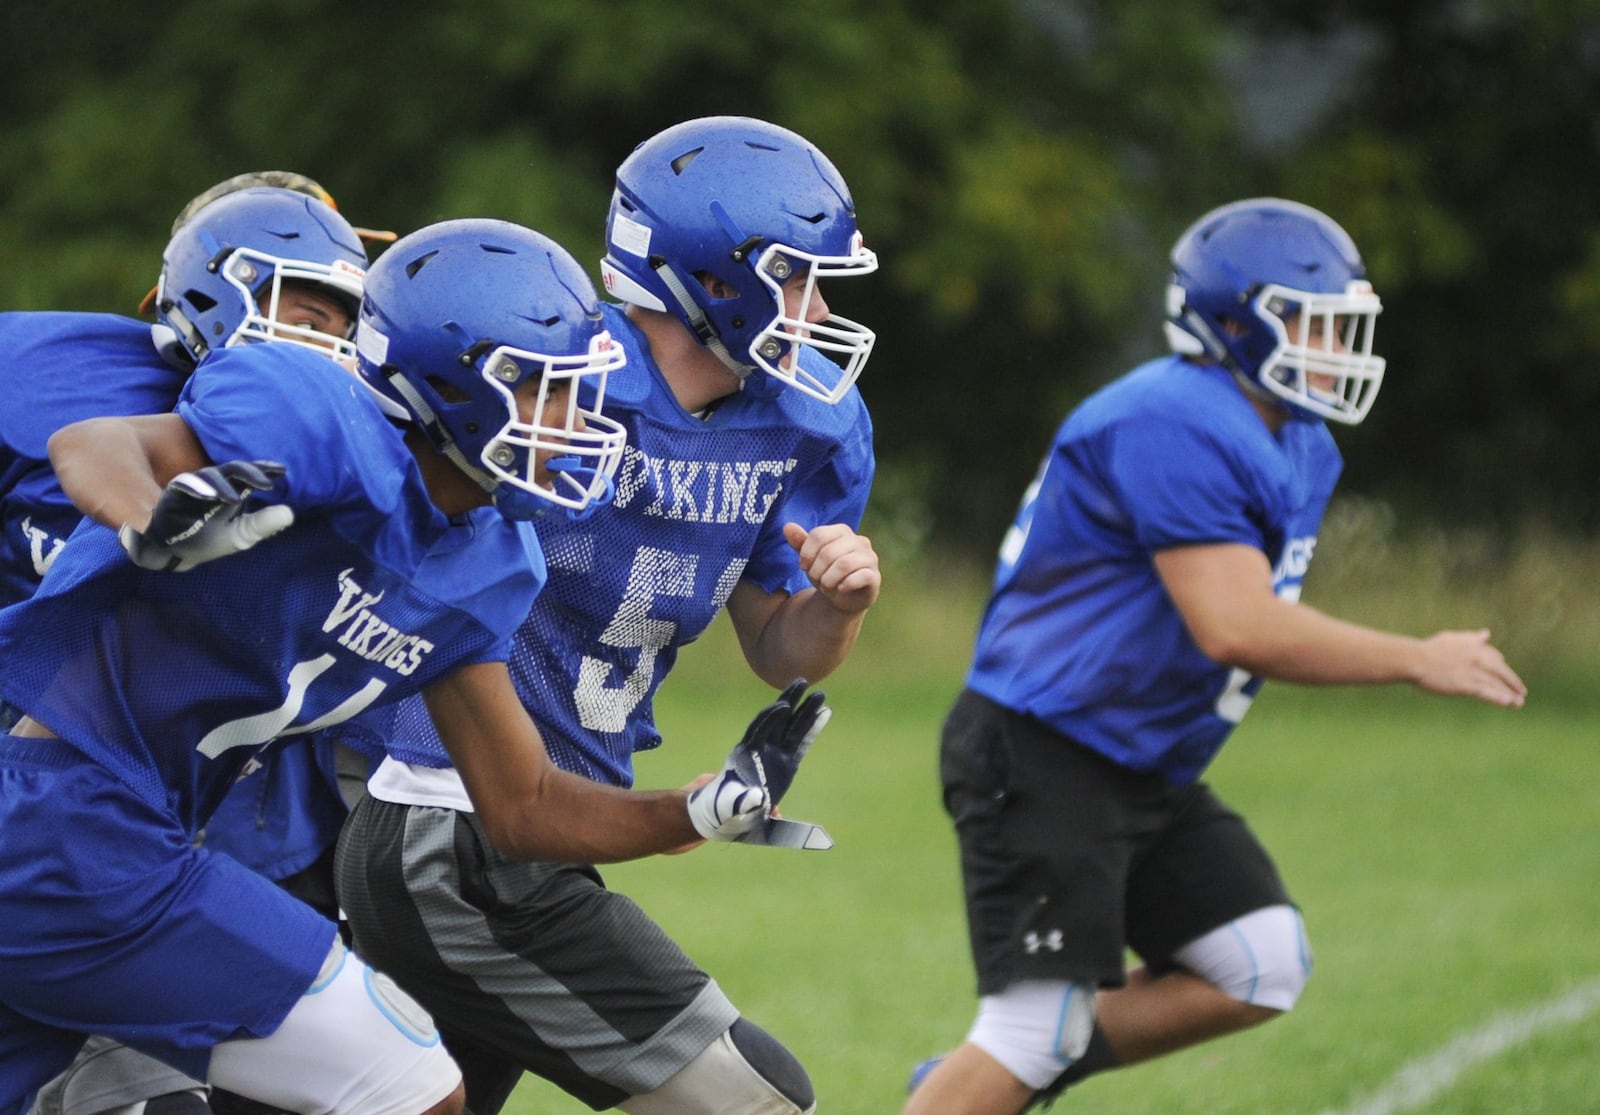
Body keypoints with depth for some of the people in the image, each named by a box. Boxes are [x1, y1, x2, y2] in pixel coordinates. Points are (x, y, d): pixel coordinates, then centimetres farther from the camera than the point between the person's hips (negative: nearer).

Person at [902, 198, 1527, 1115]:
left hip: (1148, 771, 10)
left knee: (1263, 972, 3)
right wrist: (1418, 662, -20)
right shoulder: (1170, 428, -21)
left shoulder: (1298, 452, 11)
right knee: (1036, 1027, -13)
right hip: (1041, 760, -10)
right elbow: (1235, 627, -27)